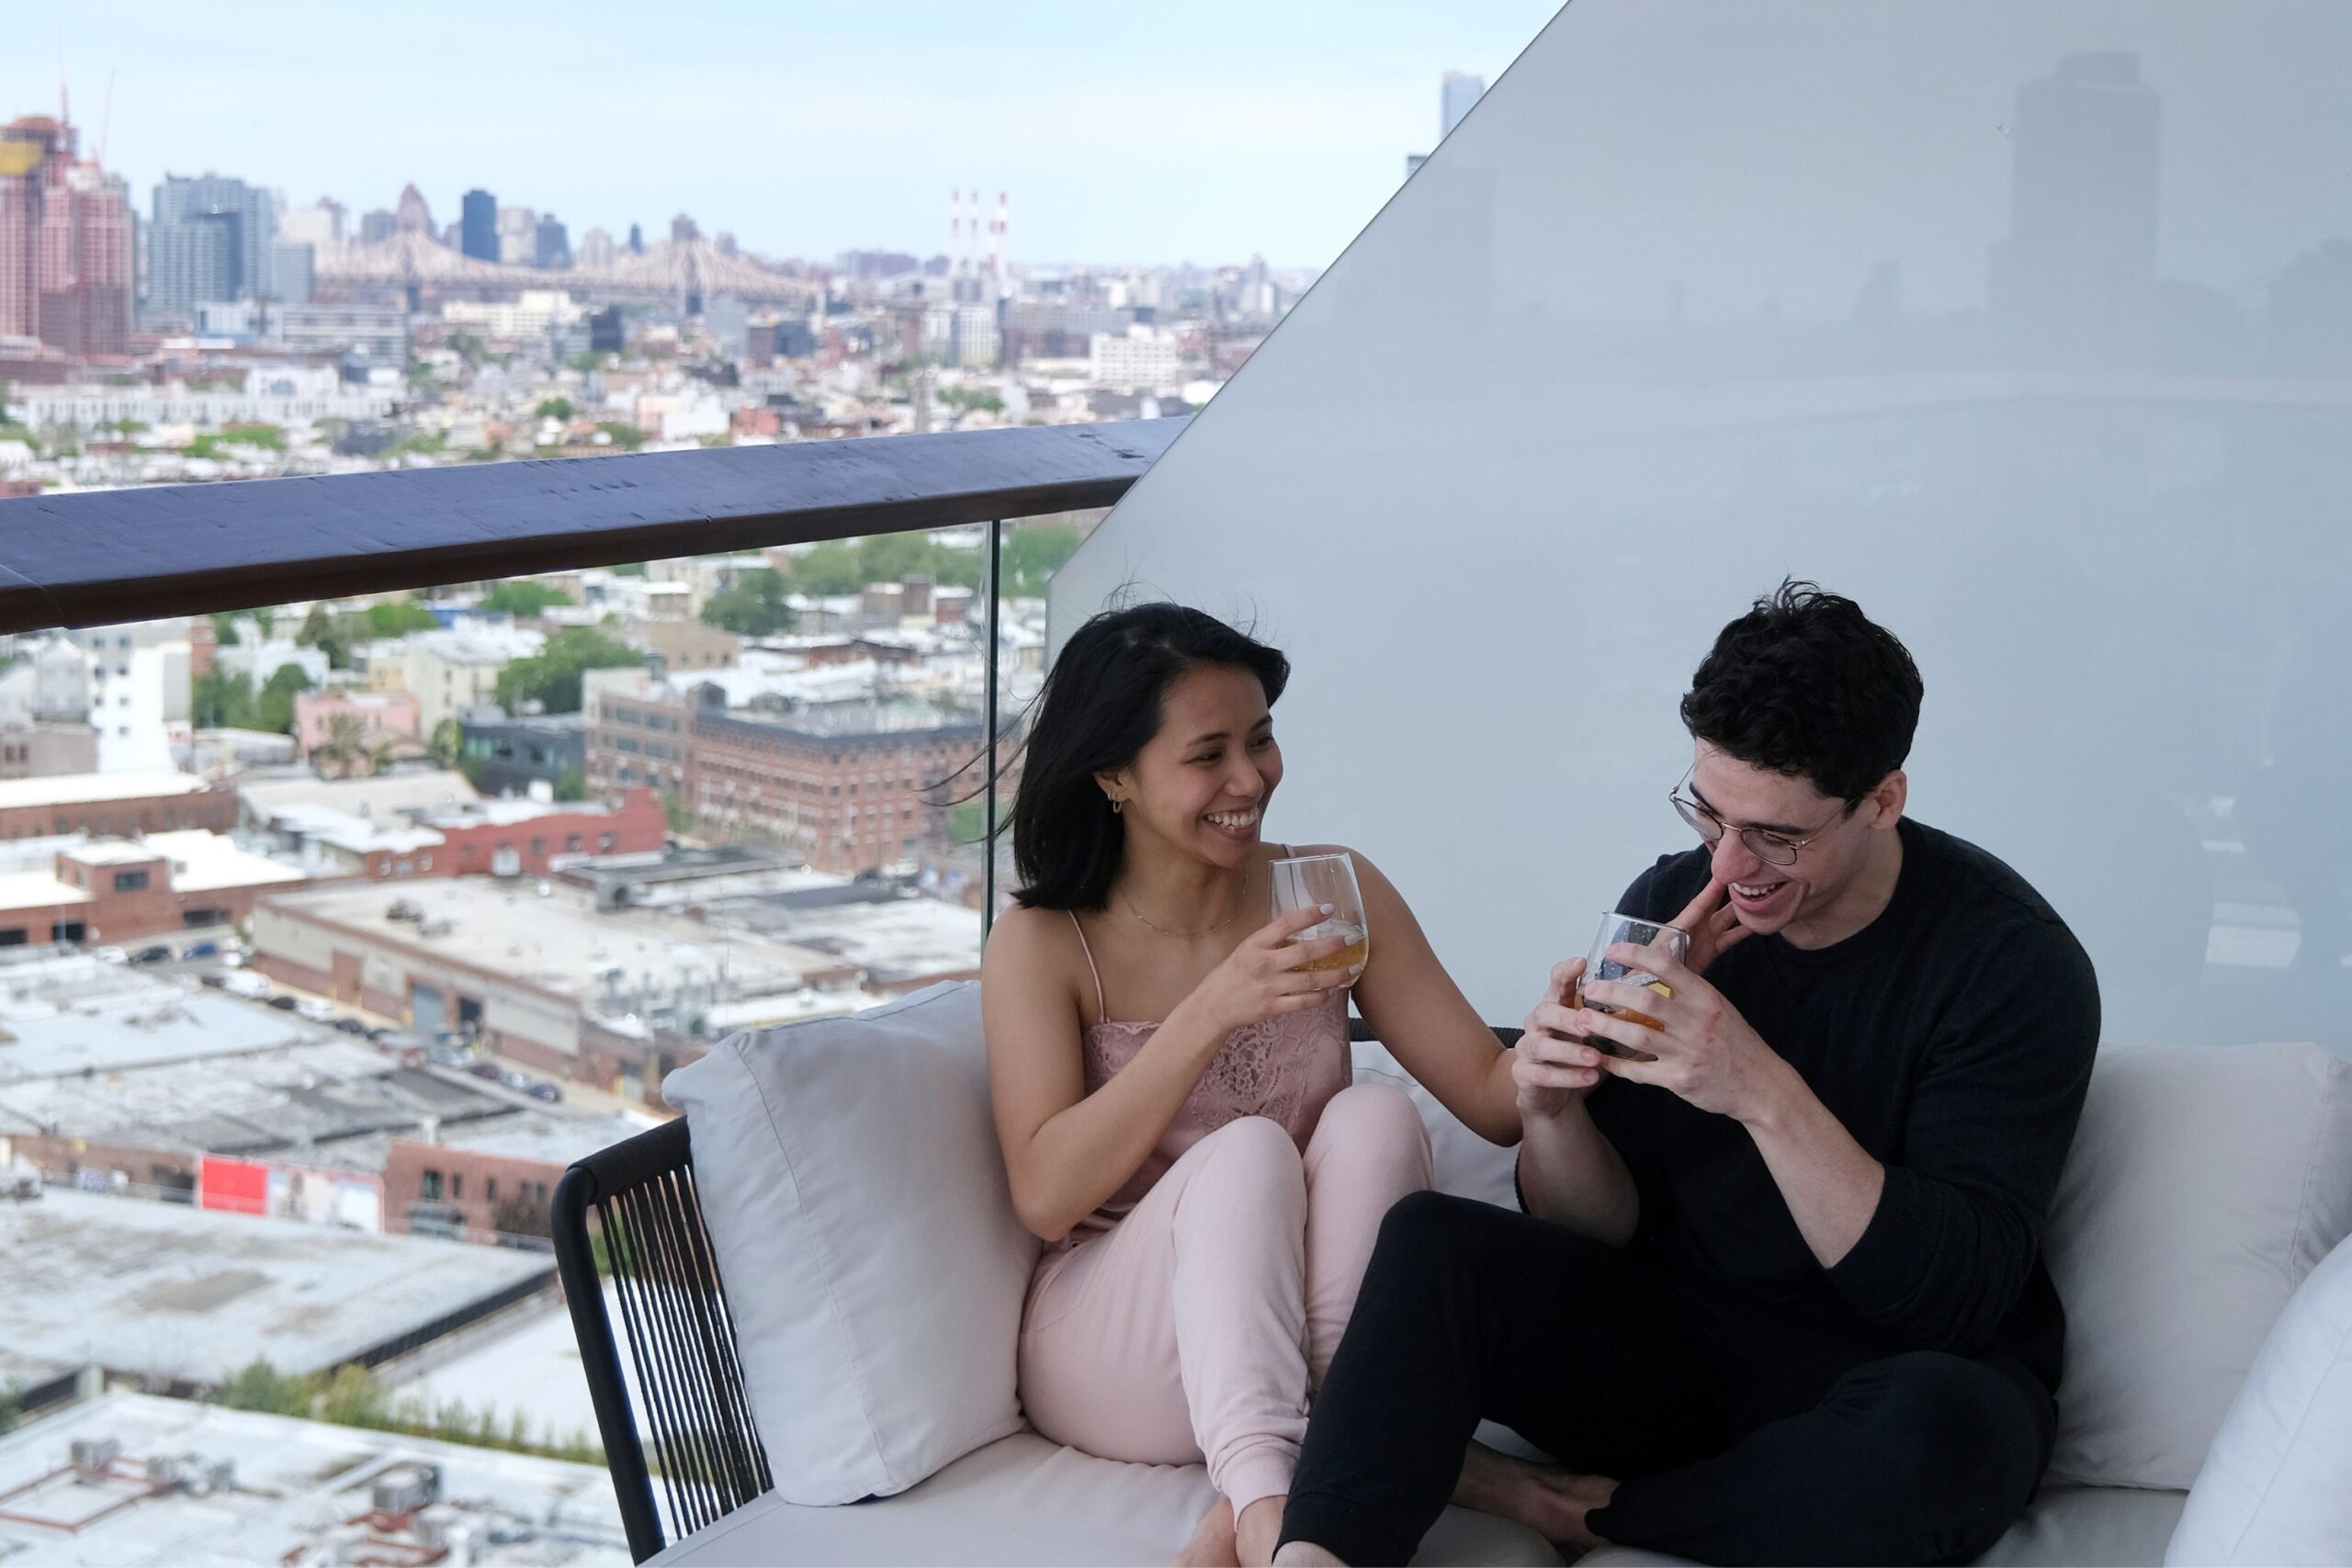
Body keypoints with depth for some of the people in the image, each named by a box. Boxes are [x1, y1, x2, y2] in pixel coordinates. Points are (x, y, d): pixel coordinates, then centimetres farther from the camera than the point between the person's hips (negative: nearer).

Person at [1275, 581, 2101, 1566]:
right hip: (1683, 1340, 4)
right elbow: (1609, 1230, 3)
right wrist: (1551, 1112, -21)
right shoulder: (1674, 904, -2)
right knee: (1428, 1239, -19)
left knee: (1934, 1428, -38)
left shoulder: (2012, 960, -15)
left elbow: (1959, 1292, -23)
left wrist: (1765, 1094, -34)